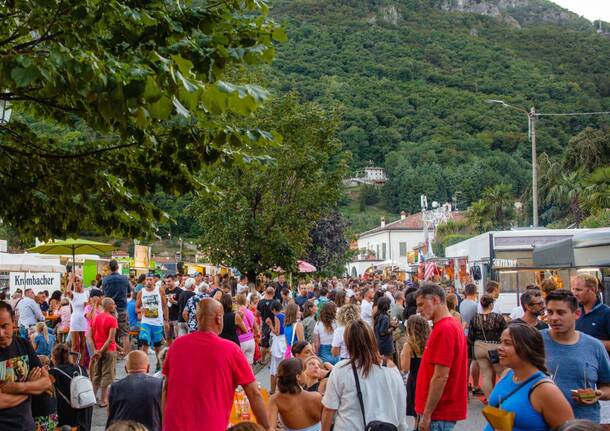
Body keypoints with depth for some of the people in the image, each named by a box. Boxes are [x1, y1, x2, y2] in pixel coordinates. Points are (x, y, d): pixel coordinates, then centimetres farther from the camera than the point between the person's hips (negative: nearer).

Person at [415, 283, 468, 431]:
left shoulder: (443, 329, -18)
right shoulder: (453, 325, 12)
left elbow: (441, 376, -22)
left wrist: (427, 414, -17)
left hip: (439, 413, -9)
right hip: (444, 409, 9)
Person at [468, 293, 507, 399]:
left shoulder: (475, 319, -2)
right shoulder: (498, 317, -11)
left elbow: (470, 338, 3)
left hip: (479, 348, 3)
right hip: (495, 348, -3)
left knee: (485, 374, 7)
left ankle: (489, 398, 10)